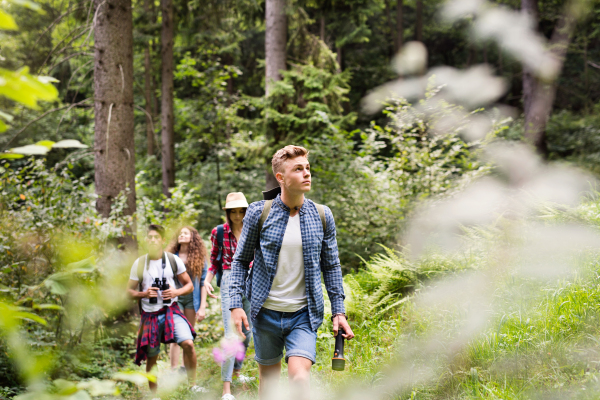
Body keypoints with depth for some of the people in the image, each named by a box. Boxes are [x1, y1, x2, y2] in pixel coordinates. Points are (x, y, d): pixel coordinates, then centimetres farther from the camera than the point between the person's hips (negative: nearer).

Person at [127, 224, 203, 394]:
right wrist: (144, 294, -13)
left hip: (171, 310, -1)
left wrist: (176, 292, -13)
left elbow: (189, 285, 8)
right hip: (150, 315, 1)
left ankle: (193, 385, -10)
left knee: (188, 343, -23)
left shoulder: (174, 260, 2)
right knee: (151, 359, 7)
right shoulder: (139, 264, 2)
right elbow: (129, 291, 7)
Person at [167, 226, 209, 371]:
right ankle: (173, 371, -12)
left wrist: (202, 307, -3)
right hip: (175, 298, -1)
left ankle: (186, 370, 15)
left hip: (192, 299, 1)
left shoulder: (199, 258, 4)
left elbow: (203, 283, 3)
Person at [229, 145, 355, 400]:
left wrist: (338, 311, 5)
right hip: (265, 312, 0)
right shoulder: (259, 213, -3)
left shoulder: (322, 216, 2)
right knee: (269, 376, 11)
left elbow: (331, 267, 9)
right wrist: (236, 305, -5)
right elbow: (241, 261, 3)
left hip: (303, 314, 0)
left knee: (300, 377, -18)